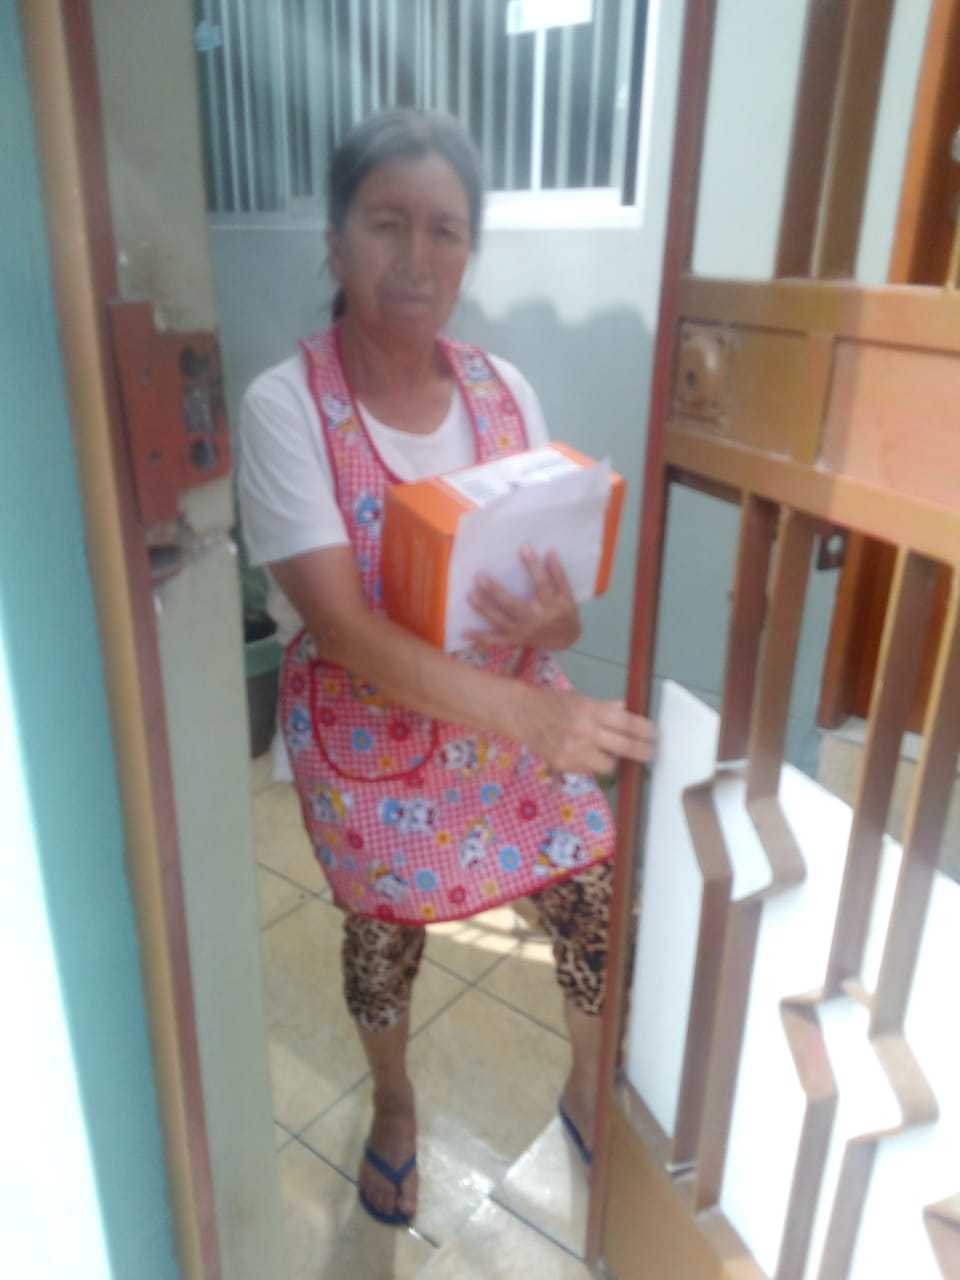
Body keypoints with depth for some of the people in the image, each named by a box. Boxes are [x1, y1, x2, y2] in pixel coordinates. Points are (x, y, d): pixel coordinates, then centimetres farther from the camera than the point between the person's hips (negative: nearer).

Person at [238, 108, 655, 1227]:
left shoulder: (507, 392, -5)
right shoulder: (285, 407, -17)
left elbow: (558, 596, 0)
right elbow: (343, 628, -25)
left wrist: (554, 623, -26)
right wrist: (536, 715, -35)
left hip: (520, 724, 3)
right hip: (367, 741, -3)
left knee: (597, 915, 9)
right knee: (383, 935, 18)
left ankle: (589, 1089, 46)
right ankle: (394, 1104, 53)